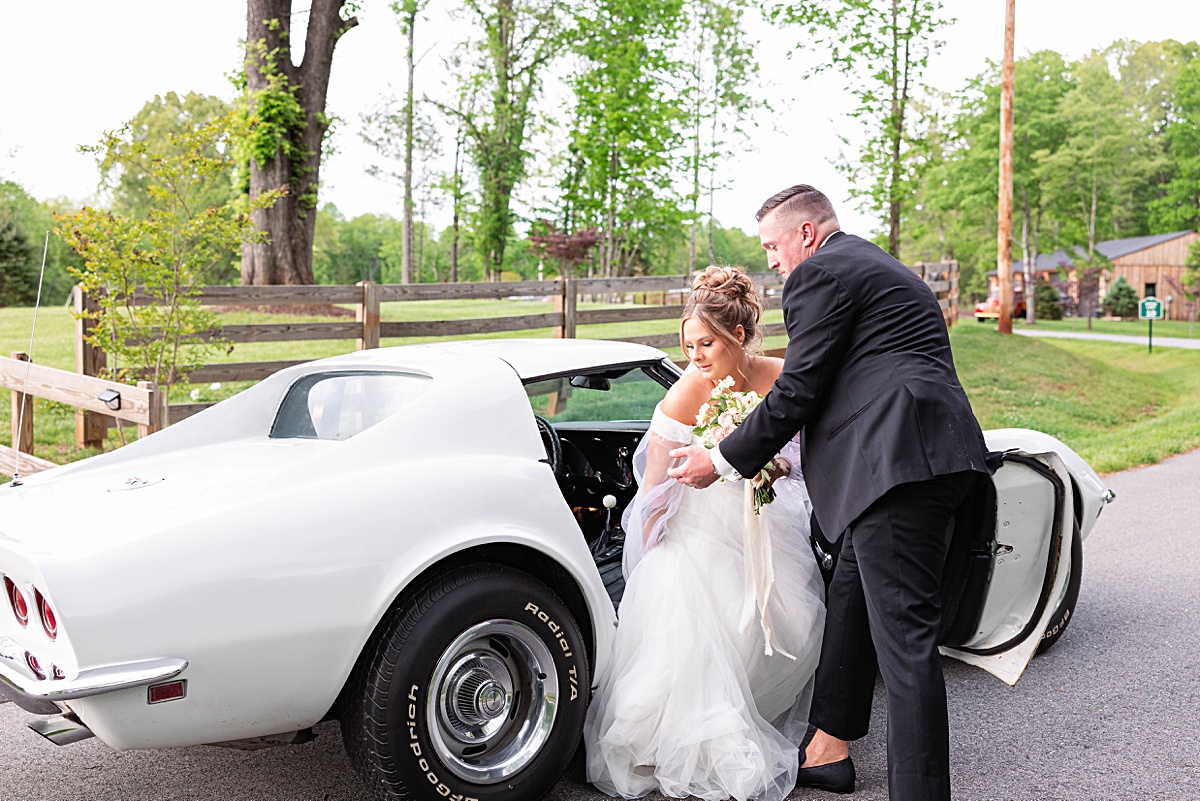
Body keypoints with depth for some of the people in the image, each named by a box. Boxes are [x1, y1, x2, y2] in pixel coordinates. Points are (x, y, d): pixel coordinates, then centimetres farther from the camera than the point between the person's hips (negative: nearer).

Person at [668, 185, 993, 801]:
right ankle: (829, 750, 28)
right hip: (936, 457, 11)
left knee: (903, 635, -10)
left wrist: (722, 462, 3)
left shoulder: (819, 274, -3)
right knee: (850, 599, 17)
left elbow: (796, 393, -7)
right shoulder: (884, 270, 28)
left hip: (898, 463, -10)